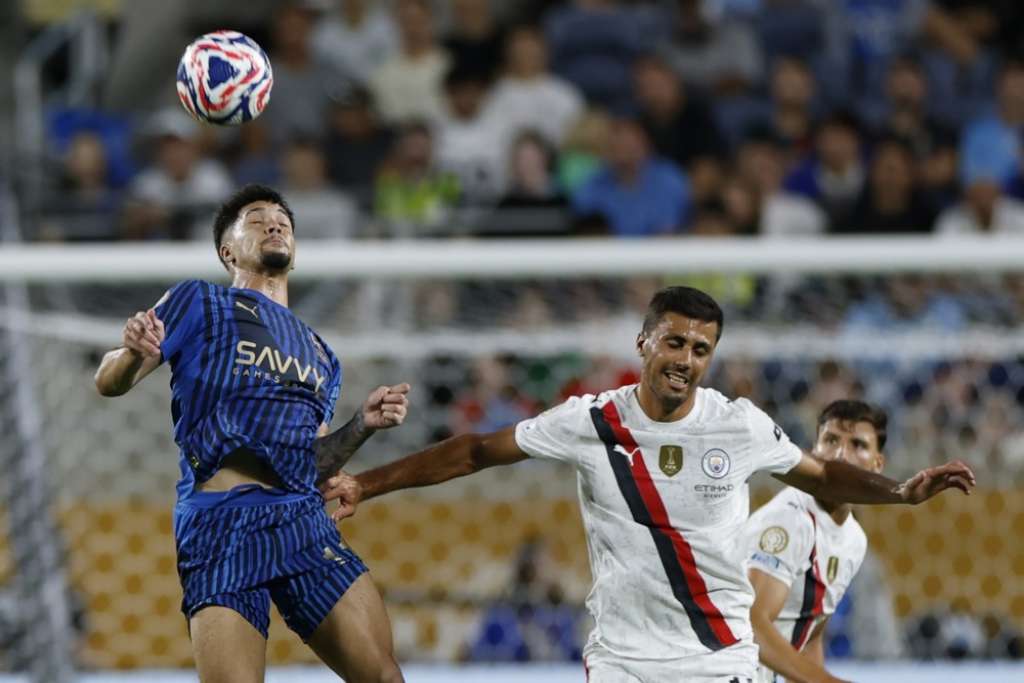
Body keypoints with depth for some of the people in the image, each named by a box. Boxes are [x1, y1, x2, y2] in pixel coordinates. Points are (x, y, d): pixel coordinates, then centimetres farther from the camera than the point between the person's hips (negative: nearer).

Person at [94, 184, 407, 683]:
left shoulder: (320, 356, 28)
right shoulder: (200, 303, 13)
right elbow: (109, 382, 6)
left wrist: (362, 426, 9)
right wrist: (135, 353, -16)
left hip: (305, 521, 5)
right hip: (222, 522, -5)